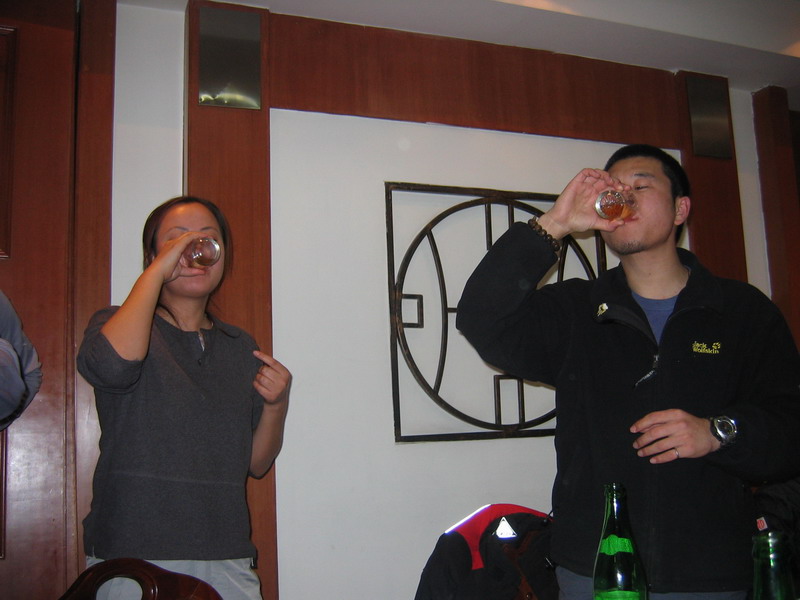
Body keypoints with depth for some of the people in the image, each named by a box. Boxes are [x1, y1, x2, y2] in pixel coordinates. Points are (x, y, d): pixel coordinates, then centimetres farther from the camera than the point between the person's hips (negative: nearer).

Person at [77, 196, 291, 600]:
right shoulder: (117, 323, 1)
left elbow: (255, 464, 13)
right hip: (133, 559, -3)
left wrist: (276, 406, -6)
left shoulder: (240, 347, 11)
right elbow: (112, 365, -25)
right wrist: (156, 271, -16)